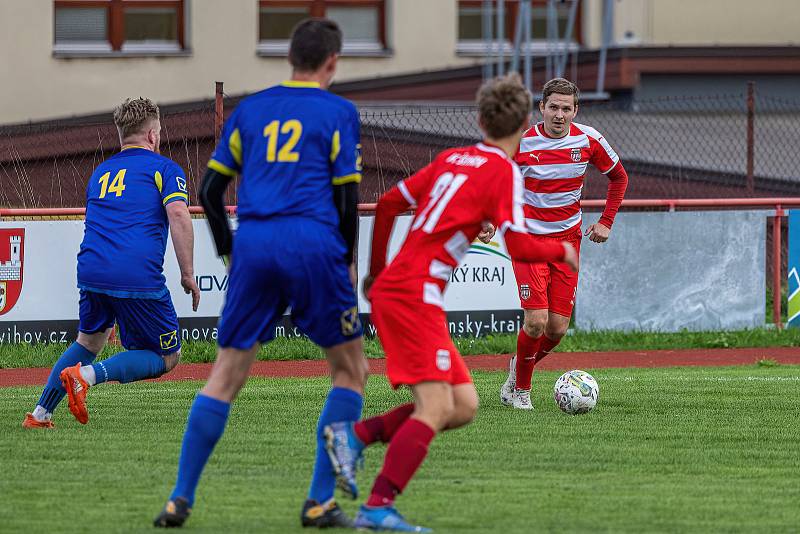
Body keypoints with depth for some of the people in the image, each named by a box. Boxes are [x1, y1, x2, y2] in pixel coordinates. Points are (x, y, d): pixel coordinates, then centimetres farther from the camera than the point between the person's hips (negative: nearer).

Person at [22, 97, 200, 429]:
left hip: (91, 273, 6)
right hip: (140, 276, -6)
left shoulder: (100, 173, 26)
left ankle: (40, 414, 18)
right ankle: (87, 375, -15)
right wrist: (188, 274, -6)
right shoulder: (164, 168, 7)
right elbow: (178, 215, -9)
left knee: (89, 341, 28)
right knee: (167, 357, 6)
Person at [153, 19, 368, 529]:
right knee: (351, 368, 11)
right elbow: (347, 195, 1)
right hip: (312, 242, -3)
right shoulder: (339, 112, 6)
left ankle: (181, 498, 2)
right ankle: (321, 501, 4)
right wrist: (347, 262, 14)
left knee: (226, 375, 9)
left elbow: (211, 189, 15)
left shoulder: (250, 109, 17)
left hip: (253, 243, 3)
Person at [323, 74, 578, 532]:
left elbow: (389, 205, 19)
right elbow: (518, 245, -13)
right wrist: (561, 251, 7)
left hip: (391, 288, 8)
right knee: (435, 408, -14)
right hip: (415, 293, -8)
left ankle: (354, 435, 3)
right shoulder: (504, 171, -6)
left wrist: (377, 270, 29)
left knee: (464, 406, 7)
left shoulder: (453, 159, 16)